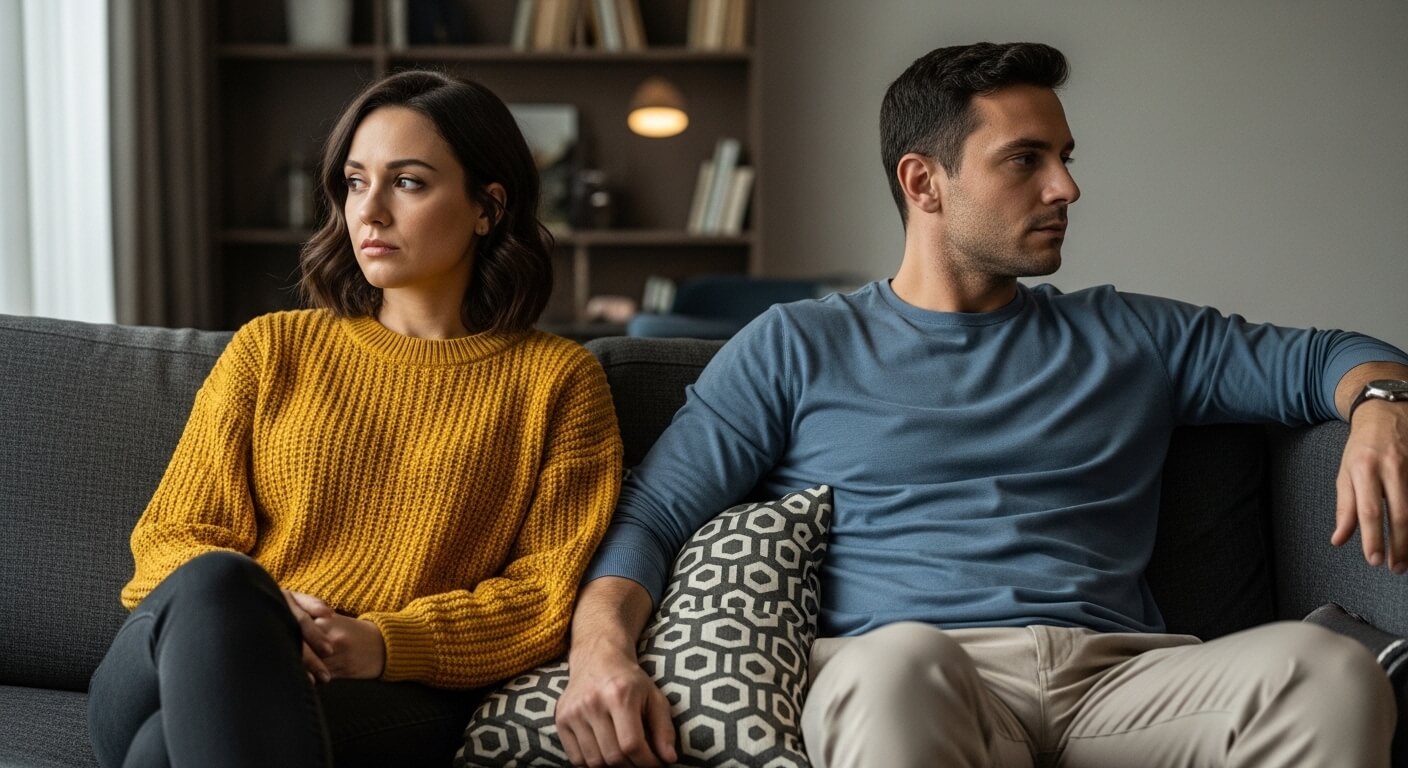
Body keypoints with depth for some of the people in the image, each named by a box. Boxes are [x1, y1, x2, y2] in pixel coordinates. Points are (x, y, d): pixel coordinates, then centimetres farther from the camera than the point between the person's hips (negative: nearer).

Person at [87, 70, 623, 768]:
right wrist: (253, 613, -13)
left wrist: (386, 645, -14)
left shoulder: (557, 379, 12)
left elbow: (552, 593, 4)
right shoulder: (270, 349, 18)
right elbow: (173, 536, 13)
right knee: (213, 580, -35)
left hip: (399, 697, -4)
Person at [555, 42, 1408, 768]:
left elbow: (1323, 358, 26)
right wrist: (602, 644, -11)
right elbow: (651, 512, 11)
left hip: (1116, 673, 4)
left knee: (1330, 666, -29)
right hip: (896, 686, -3)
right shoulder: (796, 347, 17)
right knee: (898, 664, -42)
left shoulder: (1128, 338, 25)